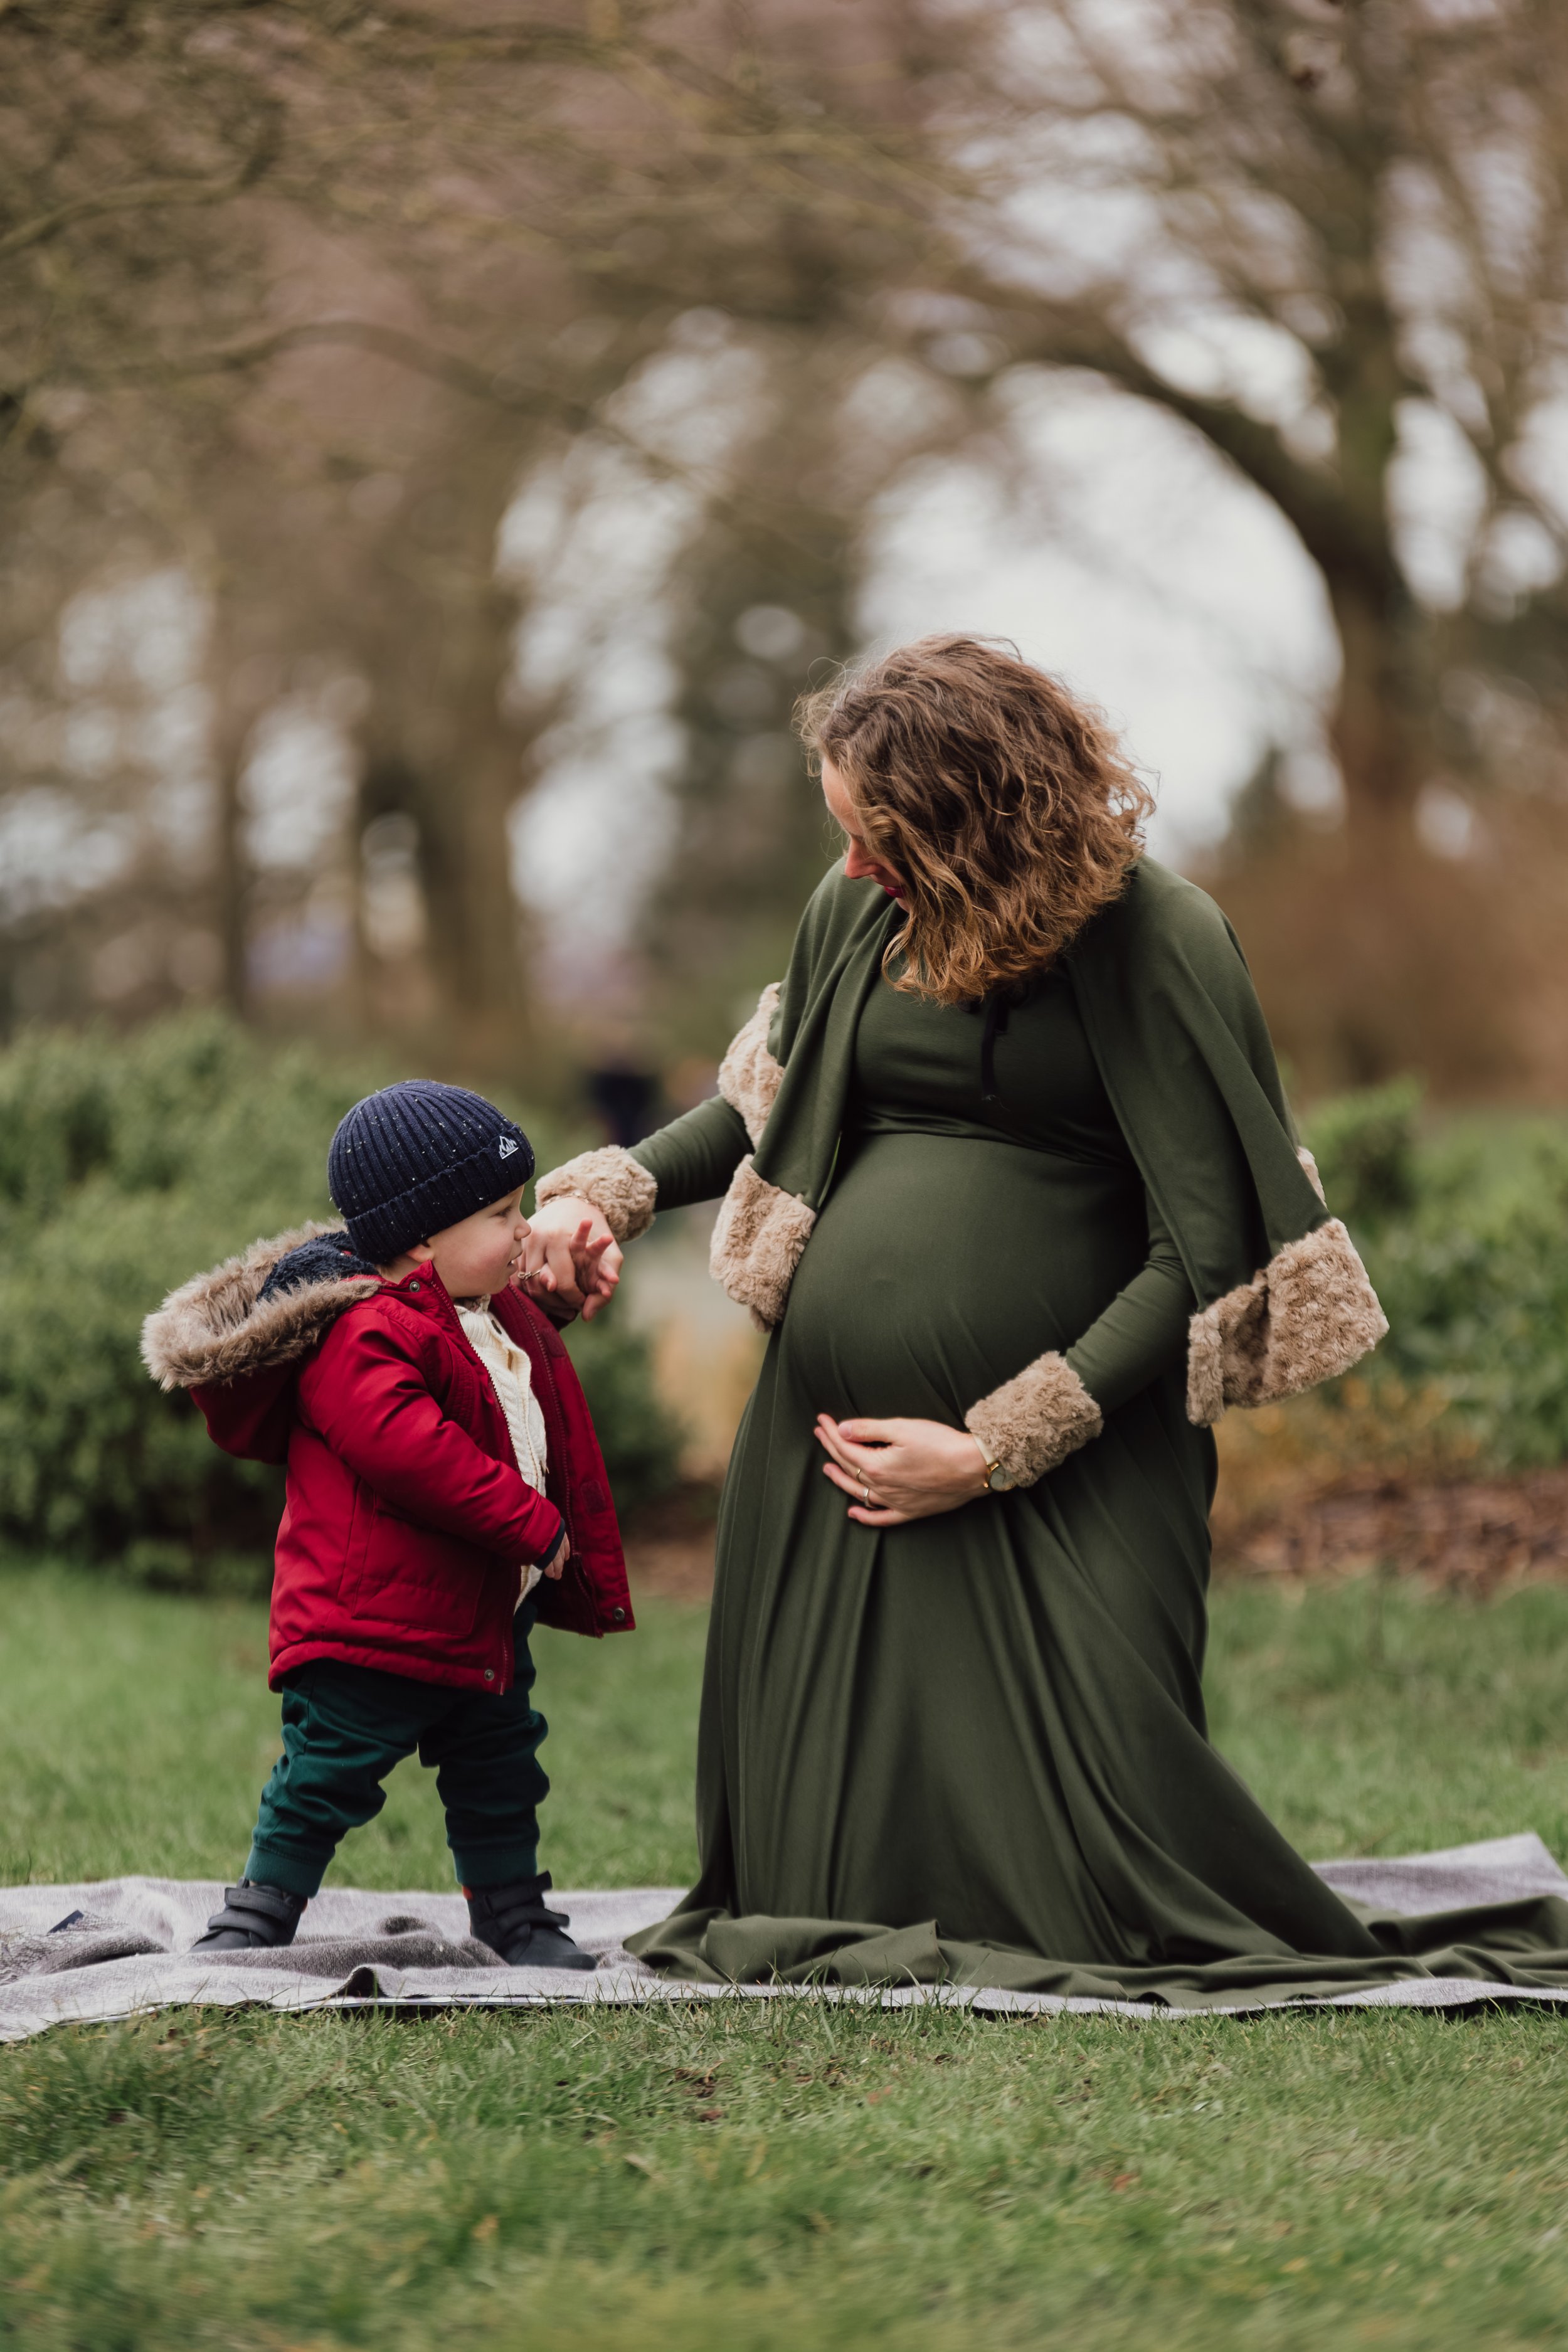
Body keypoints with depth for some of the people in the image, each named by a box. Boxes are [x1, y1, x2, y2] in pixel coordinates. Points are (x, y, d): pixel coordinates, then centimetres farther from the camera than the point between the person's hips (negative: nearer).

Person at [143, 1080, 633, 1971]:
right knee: (325, 1780, -2)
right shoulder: (362, 1337, -21)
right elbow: (415, 1453, -32)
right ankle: (255, 1922, 8)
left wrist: (582, 1569, 21)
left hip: (484, 1616, 9)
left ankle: (515, 1916, 34)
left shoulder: (508, 1321, 10)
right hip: (374, 1623, -9)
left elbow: (557, 1447, 22)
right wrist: (534, 1527, -26)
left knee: (501, 1775, 19)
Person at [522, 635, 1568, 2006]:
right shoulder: (859, 913, 7)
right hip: (831, 1436, 5)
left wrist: (992, 1452, -15)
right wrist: (618, 1190, 10)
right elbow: (768, 1098, 28)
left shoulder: (1155, 940, -9)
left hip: (1068, 1458, -5)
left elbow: (1205, 1254, -13)